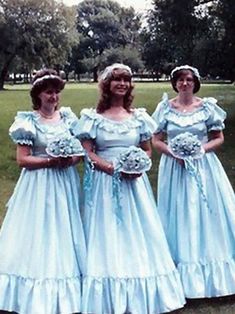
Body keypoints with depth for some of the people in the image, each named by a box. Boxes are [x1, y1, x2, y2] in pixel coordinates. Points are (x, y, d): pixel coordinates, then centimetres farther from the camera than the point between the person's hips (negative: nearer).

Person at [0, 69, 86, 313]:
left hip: (65, 184, 4)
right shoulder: (28, 121, -5)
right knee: (38, 238, 0)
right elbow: (23, 159, -9)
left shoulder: (68, 116, 6)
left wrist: (72, 159, -13)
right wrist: (51, 161, -18)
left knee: (65, 236, 9)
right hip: (39, 186, -4)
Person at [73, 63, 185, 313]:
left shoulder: (139, 116, 7)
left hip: (134, 181, 3)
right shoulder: (93, 117, -1)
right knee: (106, 236, 1)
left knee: (138, 234, 5)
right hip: (104, 182, -2)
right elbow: (86, 152, -5)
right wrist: (112, 167, -17)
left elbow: (147, 150, 12)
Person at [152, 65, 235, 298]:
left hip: (203, 165, 0)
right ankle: (183, 274, 16)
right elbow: (156, 140, 5)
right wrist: (172, 152, -12)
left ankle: (210, 275, 15)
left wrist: (202, 149, -13)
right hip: (174, 167, 1)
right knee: (178, 215, 4)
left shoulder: (207, 106, 1)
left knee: (207, 212, 2)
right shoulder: (166, 108, 2)